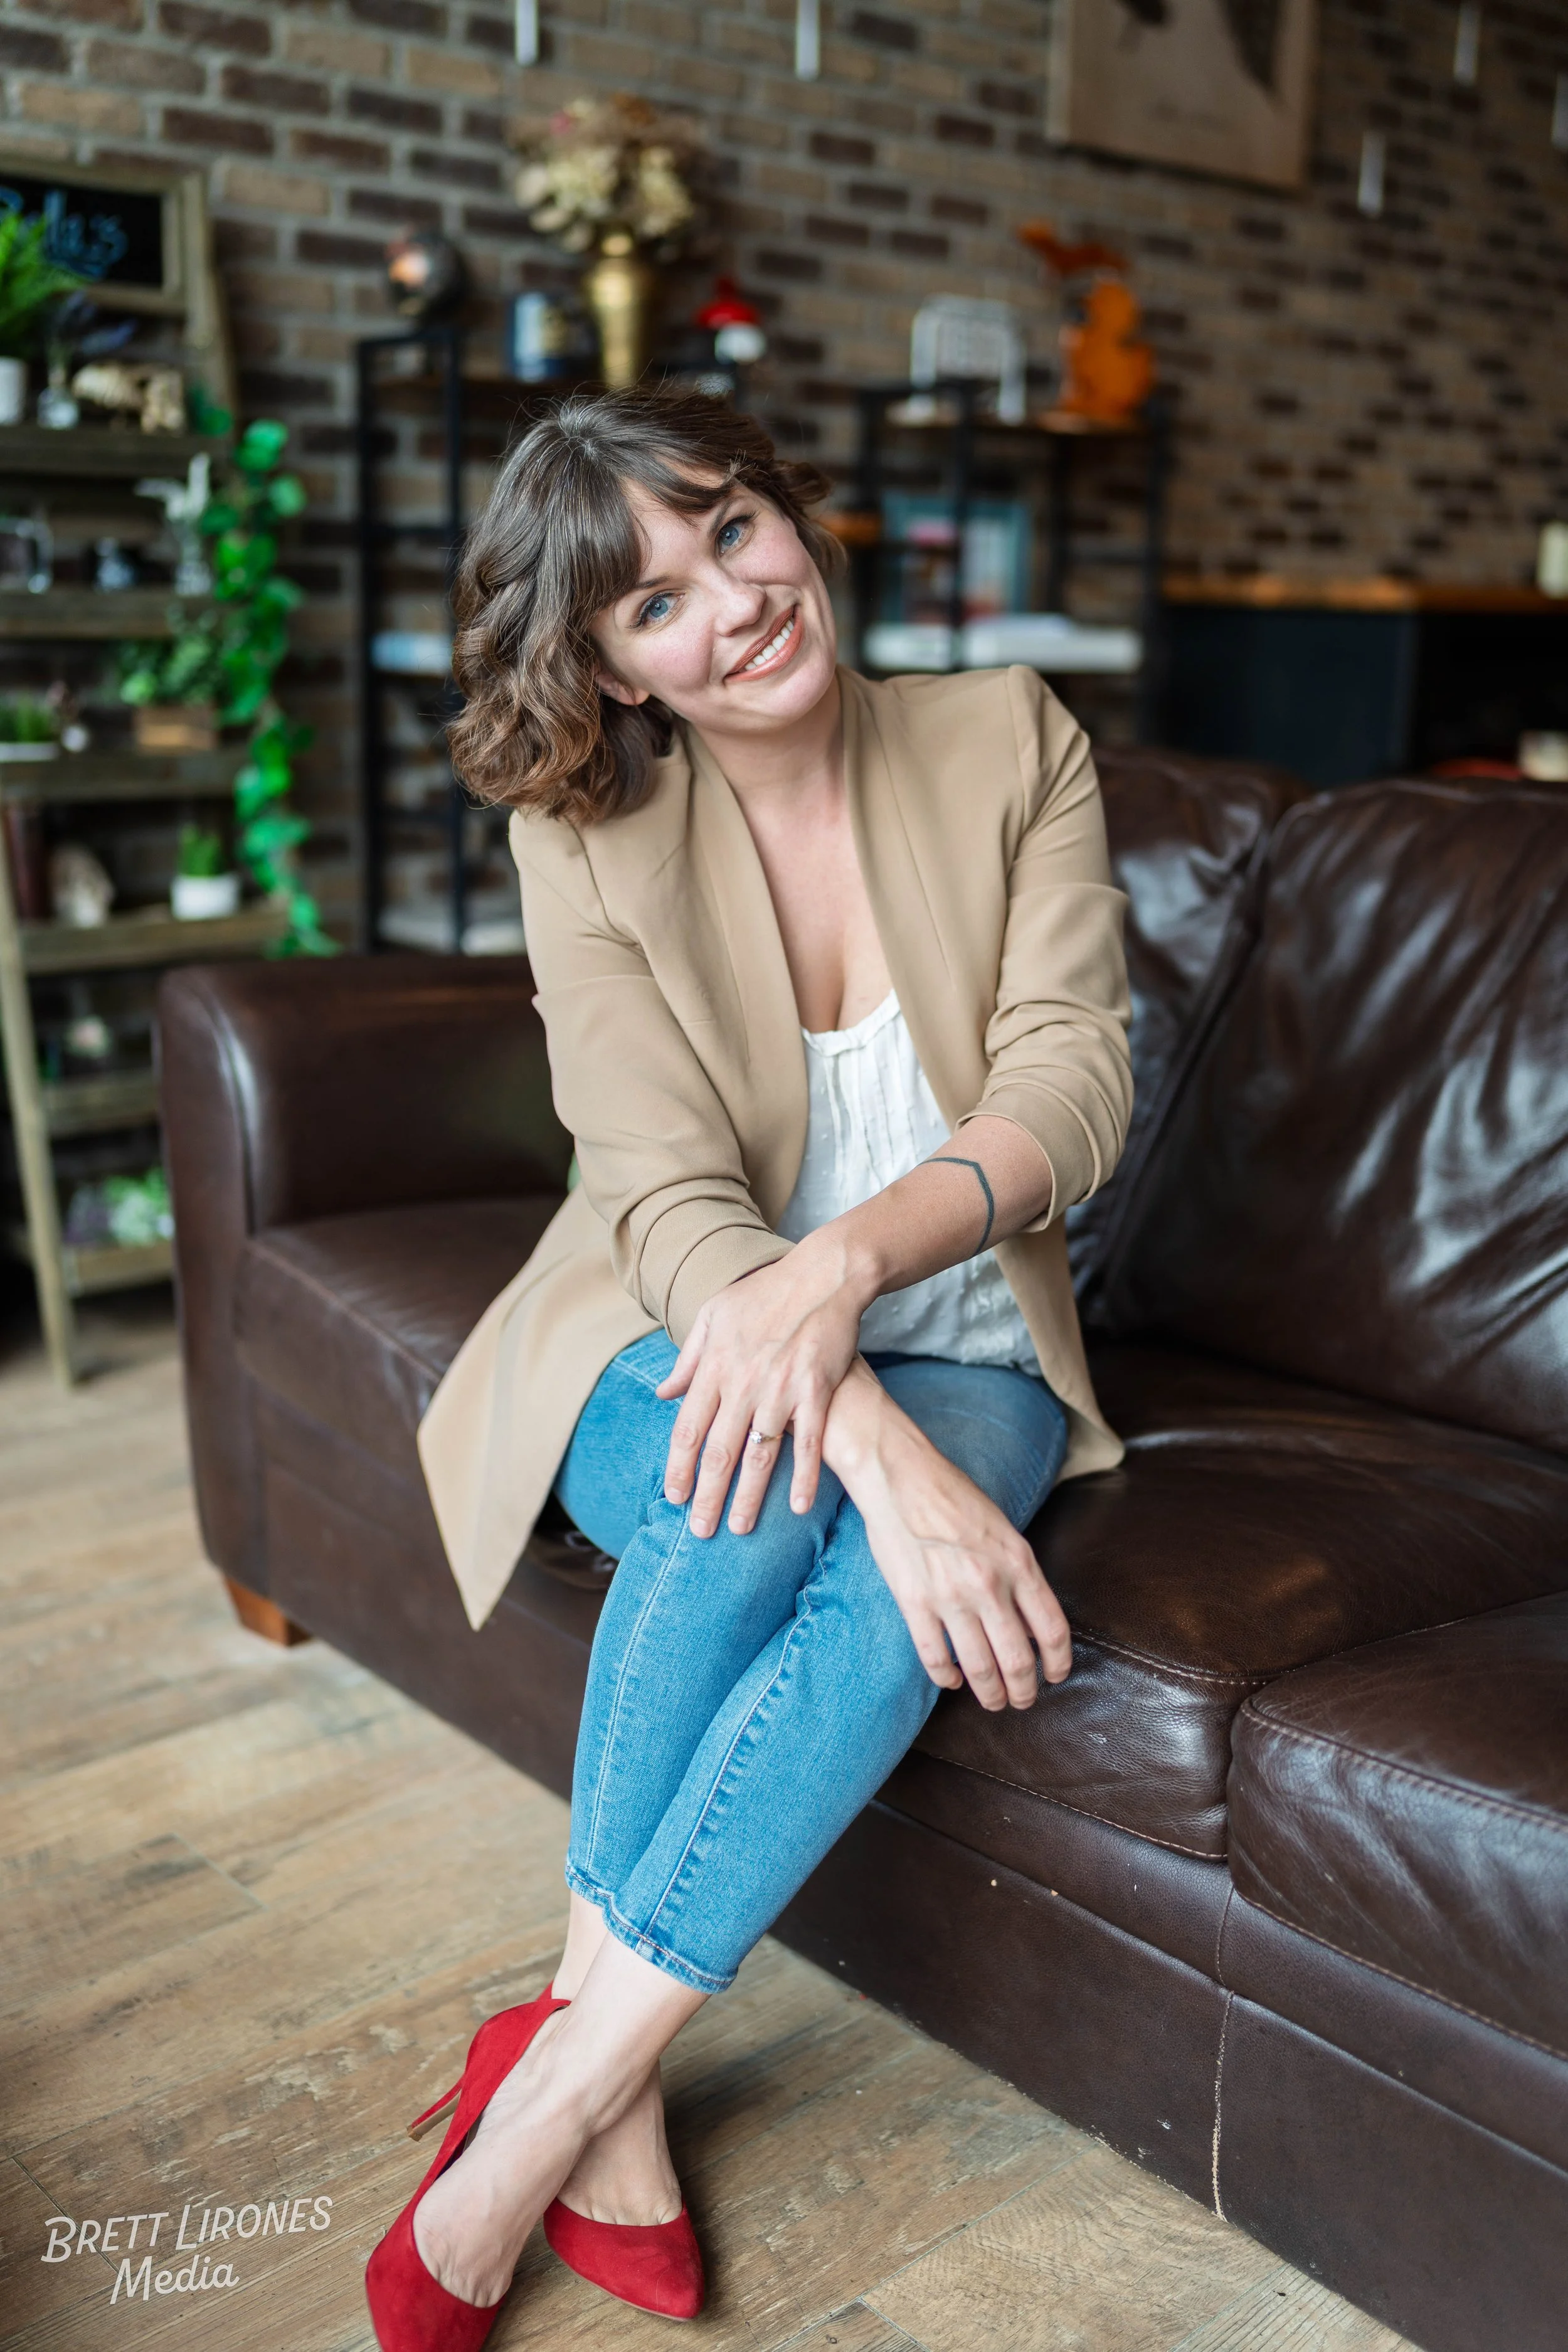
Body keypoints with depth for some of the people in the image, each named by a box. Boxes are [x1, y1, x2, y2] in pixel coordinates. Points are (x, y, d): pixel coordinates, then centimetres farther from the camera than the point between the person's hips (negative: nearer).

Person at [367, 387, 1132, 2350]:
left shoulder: (1011, 743, -5)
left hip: (956, 1352, 1)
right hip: (682, 1344, -1)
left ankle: (556, 2083, -19)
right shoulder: (590, 834, -9)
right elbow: (670, 1195, -19)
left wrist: (843, 1262, -34)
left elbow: (1072, 1087, -15)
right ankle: (614, 2121, -20)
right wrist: (879, 1451, -36)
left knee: (895, 1603, -33)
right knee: (747, 1508, -36)